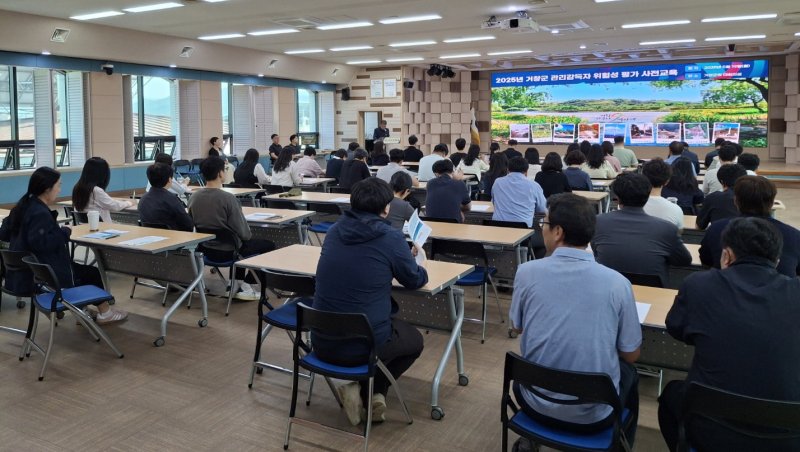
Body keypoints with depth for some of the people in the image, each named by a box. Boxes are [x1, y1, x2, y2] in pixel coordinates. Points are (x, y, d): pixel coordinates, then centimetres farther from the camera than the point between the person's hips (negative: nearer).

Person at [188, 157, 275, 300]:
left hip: (205, 248, 7)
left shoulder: (193, 197, -5)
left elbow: (193, 224, 9)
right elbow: (243, 232, -19)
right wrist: (248, 235, 5)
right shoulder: (227, 198, -24)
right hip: (226, 251, -7)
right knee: (269, 245, 12)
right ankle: (244, 286, 12)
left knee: (240, 241, 35)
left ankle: (236, 282, 29)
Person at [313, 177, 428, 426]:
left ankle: (359, 389, 16)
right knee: (414, 340, 28)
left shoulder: (335, 230, 4)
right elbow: (415, 280, 3)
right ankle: (371, 392, 10)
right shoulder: (391, 237, -13)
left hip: (323, 342, 5)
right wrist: (417, 262, 27)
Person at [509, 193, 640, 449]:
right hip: (594, 415, 0)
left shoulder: (527, 272, -13)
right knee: (628, 373, 31)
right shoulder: (617, 282, -15)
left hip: (536, 405, 1)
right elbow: (631, 355, -3)